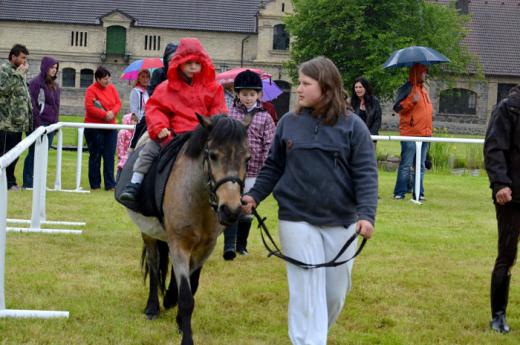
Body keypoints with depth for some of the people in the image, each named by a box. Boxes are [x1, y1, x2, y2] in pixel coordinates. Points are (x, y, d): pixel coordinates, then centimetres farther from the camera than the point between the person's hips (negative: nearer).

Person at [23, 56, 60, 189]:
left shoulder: (55, 86, 16)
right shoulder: (36, 83, -7)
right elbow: (33, 105, -12)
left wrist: (55, 123, 13)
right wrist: (37, 124, -16)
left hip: (50, 125, 7)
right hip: (39, 124, -7)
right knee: (34, 153, -5)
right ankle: (27, 183, -1)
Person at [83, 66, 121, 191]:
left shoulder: (111, 88, 9)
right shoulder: (91, 90, -9)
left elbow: (118, 103, 7)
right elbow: (89, 108, -18)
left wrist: (112, 112, -13)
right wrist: (105, 115, -19)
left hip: (110, 126, 5)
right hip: (94, 128, -5)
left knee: (110, 156, 2)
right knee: (95, 156, 2)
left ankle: (110, 184, 4)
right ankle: (95, 184, 9)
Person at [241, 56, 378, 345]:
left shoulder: (352, 126, -3)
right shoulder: (289, 123, 3)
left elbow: (365, 173, -7)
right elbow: (273, 167, 11)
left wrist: (366, 214, -19)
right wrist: (254, 196, -2)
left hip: (341, 222, 0)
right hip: (297, 219, 0)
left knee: (335, 293, 10)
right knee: (307, 291, -5)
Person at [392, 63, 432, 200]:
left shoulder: (423, 90, 19)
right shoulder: (407, 88, -6)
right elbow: (397, 107, -14)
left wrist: (430, 112, 18)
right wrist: (412, 101, -23)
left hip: (424, 133, 8)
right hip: (410, 133, -8)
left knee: (421, 166, 8)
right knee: (406, 164, -7)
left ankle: (419, 193, 11)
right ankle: (400, 193, -2)